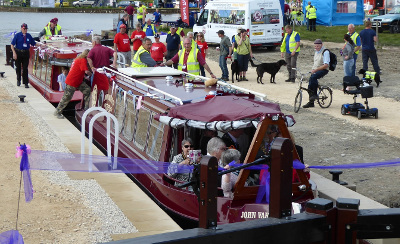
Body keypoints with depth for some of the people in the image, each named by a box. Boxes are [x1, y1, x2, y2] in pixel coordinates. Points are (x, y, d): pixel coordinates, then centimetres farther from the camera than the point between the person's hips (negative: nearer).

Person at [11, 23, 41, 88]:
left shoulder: (29, 36, 6)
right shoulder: (17, 35, -2)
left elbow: (34, 43, 13)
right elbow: (12, 45, -3)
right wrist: (14, 53, -11)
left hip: (26, 53, 1)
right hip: (18, 53, -1)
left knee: (25, 68, -1)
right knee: (18, 67, 8)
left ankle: (25, 83, 3)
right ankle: (18, 80, 30)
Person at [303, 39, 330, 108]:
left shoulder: (325, 52, -12)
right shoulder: (316, 52, 15)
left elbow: (326, 65, -21)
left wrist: (316, 70, -24)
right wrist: (313, 69, 15)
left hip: (323, 70, -8)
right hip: (315, 70, 8)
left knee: (313, 77, -34)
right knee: (310, 85, -1)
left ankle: (315, 94, -22)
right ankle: (311, 102, 9)